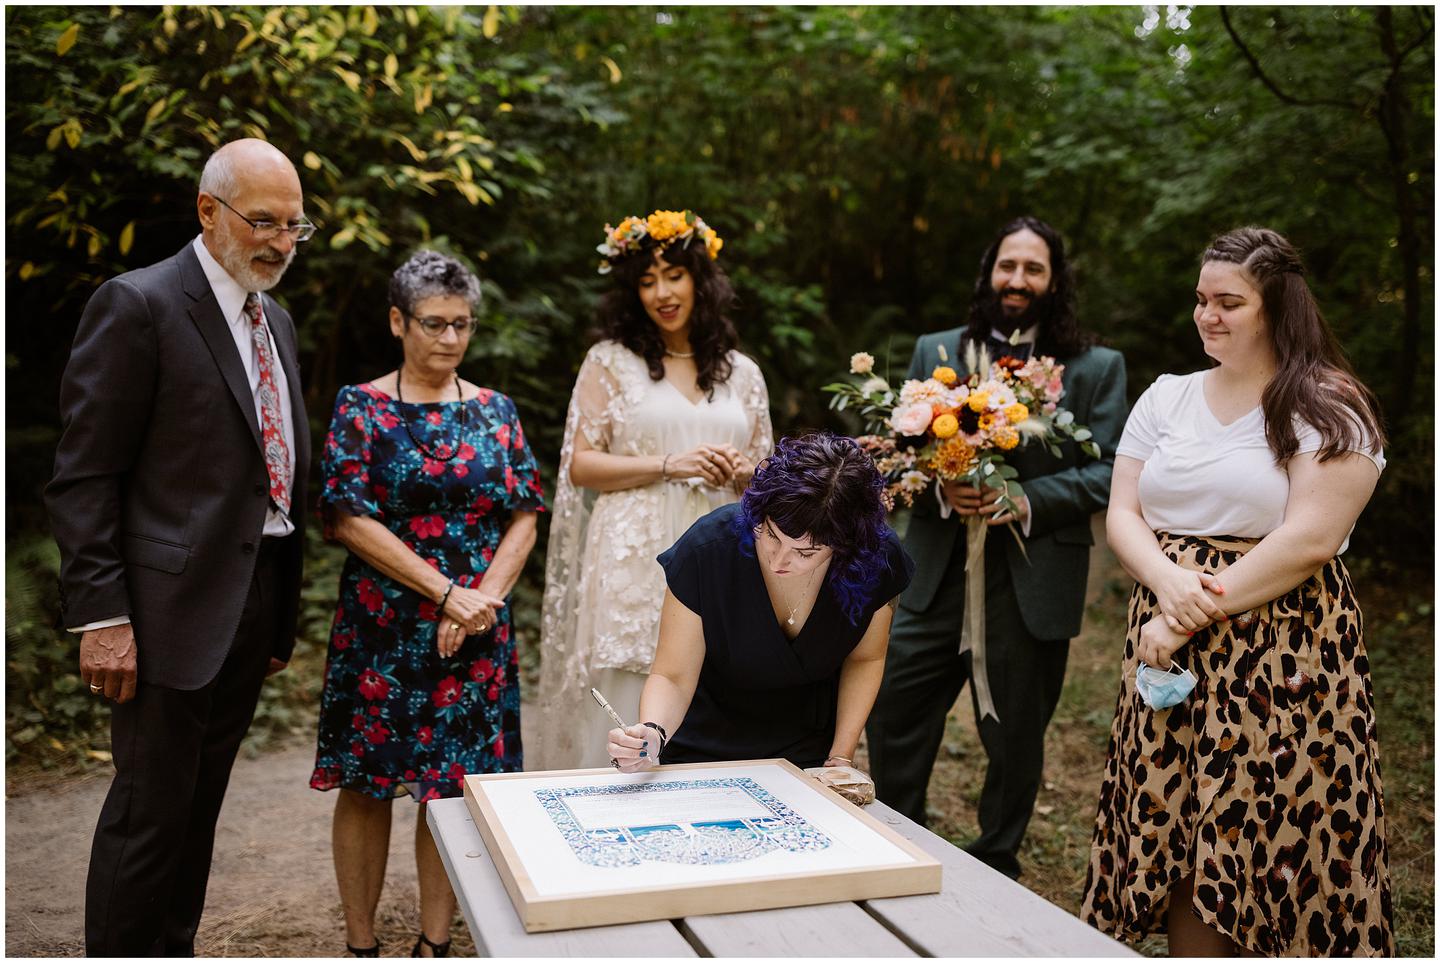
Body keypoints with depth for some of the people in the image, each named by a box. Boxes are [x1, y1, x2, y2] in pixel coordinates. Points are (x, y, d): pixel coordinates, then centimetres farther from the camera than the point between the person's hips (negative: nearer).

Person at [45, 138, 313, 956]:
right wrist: (100, 615, -17)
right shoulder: (137, 305, -10)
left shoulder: (276, 321, 13)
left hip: (258, 604, 7)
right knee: (151, 811, 3)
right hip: (175, 604, -7)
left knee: (200, 807, 17)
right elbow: (84, 477, -12)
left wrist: (283, 613, 14)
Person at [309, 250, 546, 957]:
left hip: (476, 632, 3)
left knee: (455, 787, 6)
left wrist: (481, 601, -11)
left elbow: (523, 519, 4)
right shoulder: (361, 407, -1)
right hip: (382, 628, -2)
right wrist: (448, 592, -14)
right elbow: (350, 519, -9)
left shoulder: (495, 410, 8)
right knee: (368, 786, 5)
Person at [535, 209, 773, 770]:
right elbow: (579, 465, -2)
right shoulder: (611, 361, 5)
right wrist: (668, 465, -12)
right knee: (627, 711, -2)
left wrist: (744, 473, -5)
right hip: (636, 566, -2)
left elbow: (766, 469, 18)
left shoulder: (741, 372, 13)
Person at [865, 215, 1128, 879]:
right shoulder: (934, 352, 11)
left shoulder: (1097, 368, 4)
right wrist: (940, 489, -14)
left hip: (1033, 583, -2)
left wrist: (1028, 500, -18)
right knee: (892, 718, 5)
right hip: (935, 575, 2)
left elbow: (1106, 472, -3)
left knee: (1015, 741, 11)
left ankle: (995, 868, 33)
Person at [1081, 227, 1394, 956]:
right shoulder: (1166, 398, 11)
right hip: (1169, 655, 4)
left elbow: (1310, 540, -14)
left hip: (1283, 660, -4)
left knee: (1271, 847, 1)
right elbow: (1121, 515, 6)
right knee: (1180, 845, 7)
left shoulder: (1329, 410, -4)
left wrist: (1197, 613, -15)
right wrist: (1168, 582, -14)